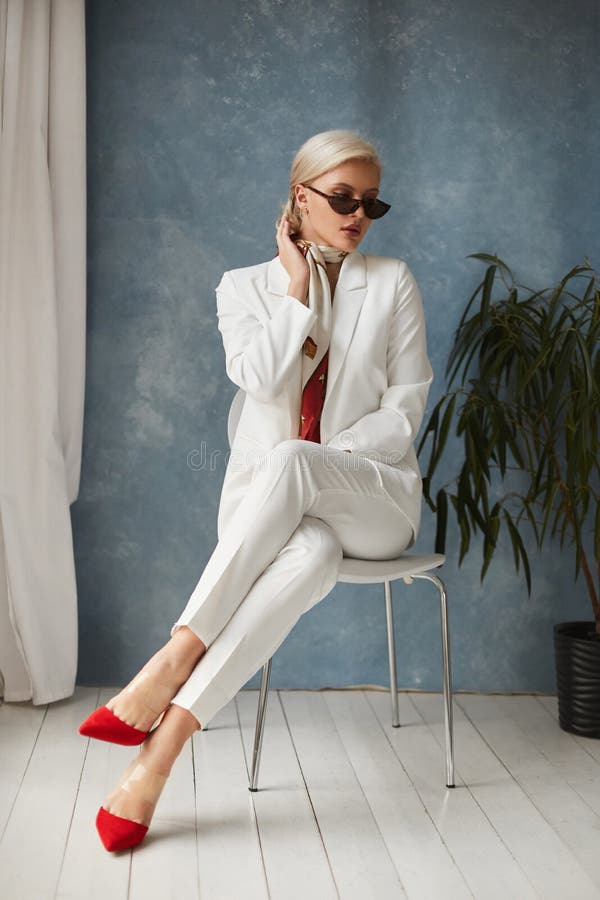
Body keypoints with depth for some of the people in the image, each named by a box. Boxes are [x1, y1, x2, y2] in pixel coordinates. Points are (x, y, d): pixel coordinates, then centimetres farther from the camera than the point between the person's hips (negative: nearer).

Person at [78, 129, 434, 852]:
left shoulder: (393, 283, 9)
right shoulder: (245, 286, 11)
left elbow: (404, 410, 1)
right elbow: (263, 378, -9)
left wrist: (320, 461, -12)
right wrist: (298, 286, -3)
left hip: (373, 492, 0)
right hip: (270, 499, 0)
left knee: (286, 461, -38)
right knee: (311, 555, -39)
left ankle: (174, 659, -41)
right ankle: (162, 749, -40)